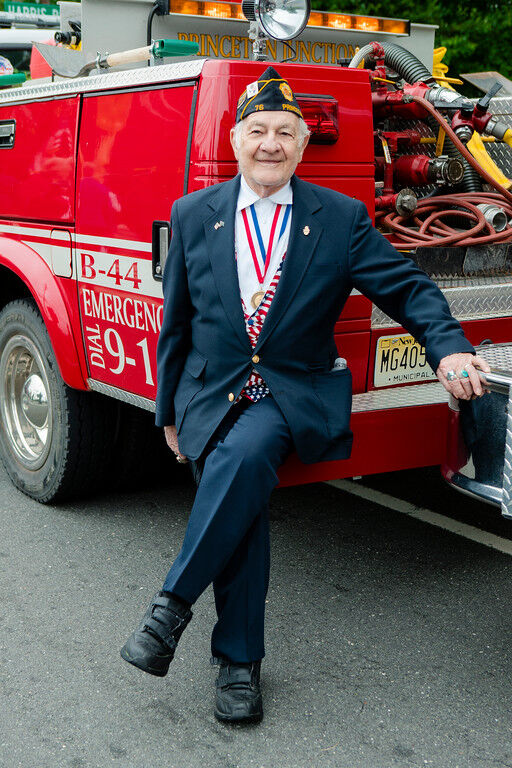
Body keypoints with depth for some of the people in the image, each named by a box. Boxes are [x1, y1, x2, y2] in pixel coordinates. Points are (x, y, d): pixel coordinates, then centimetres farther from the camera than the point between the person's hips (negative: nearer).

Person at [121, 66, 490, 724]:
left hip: (295, 395, -2)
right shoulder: (193, 214, 7)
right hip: (212, 394, 2)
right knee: (242, 500, -16)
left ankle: (173, 602, -18)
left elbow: (407, 288, 3)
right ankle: (238, 661, 0)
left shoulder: (342, 218, 3)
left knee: (243, 453, -32)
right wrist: (168, 410, 15)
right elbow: (175, 321, 12)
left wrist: (448, 347, -16)